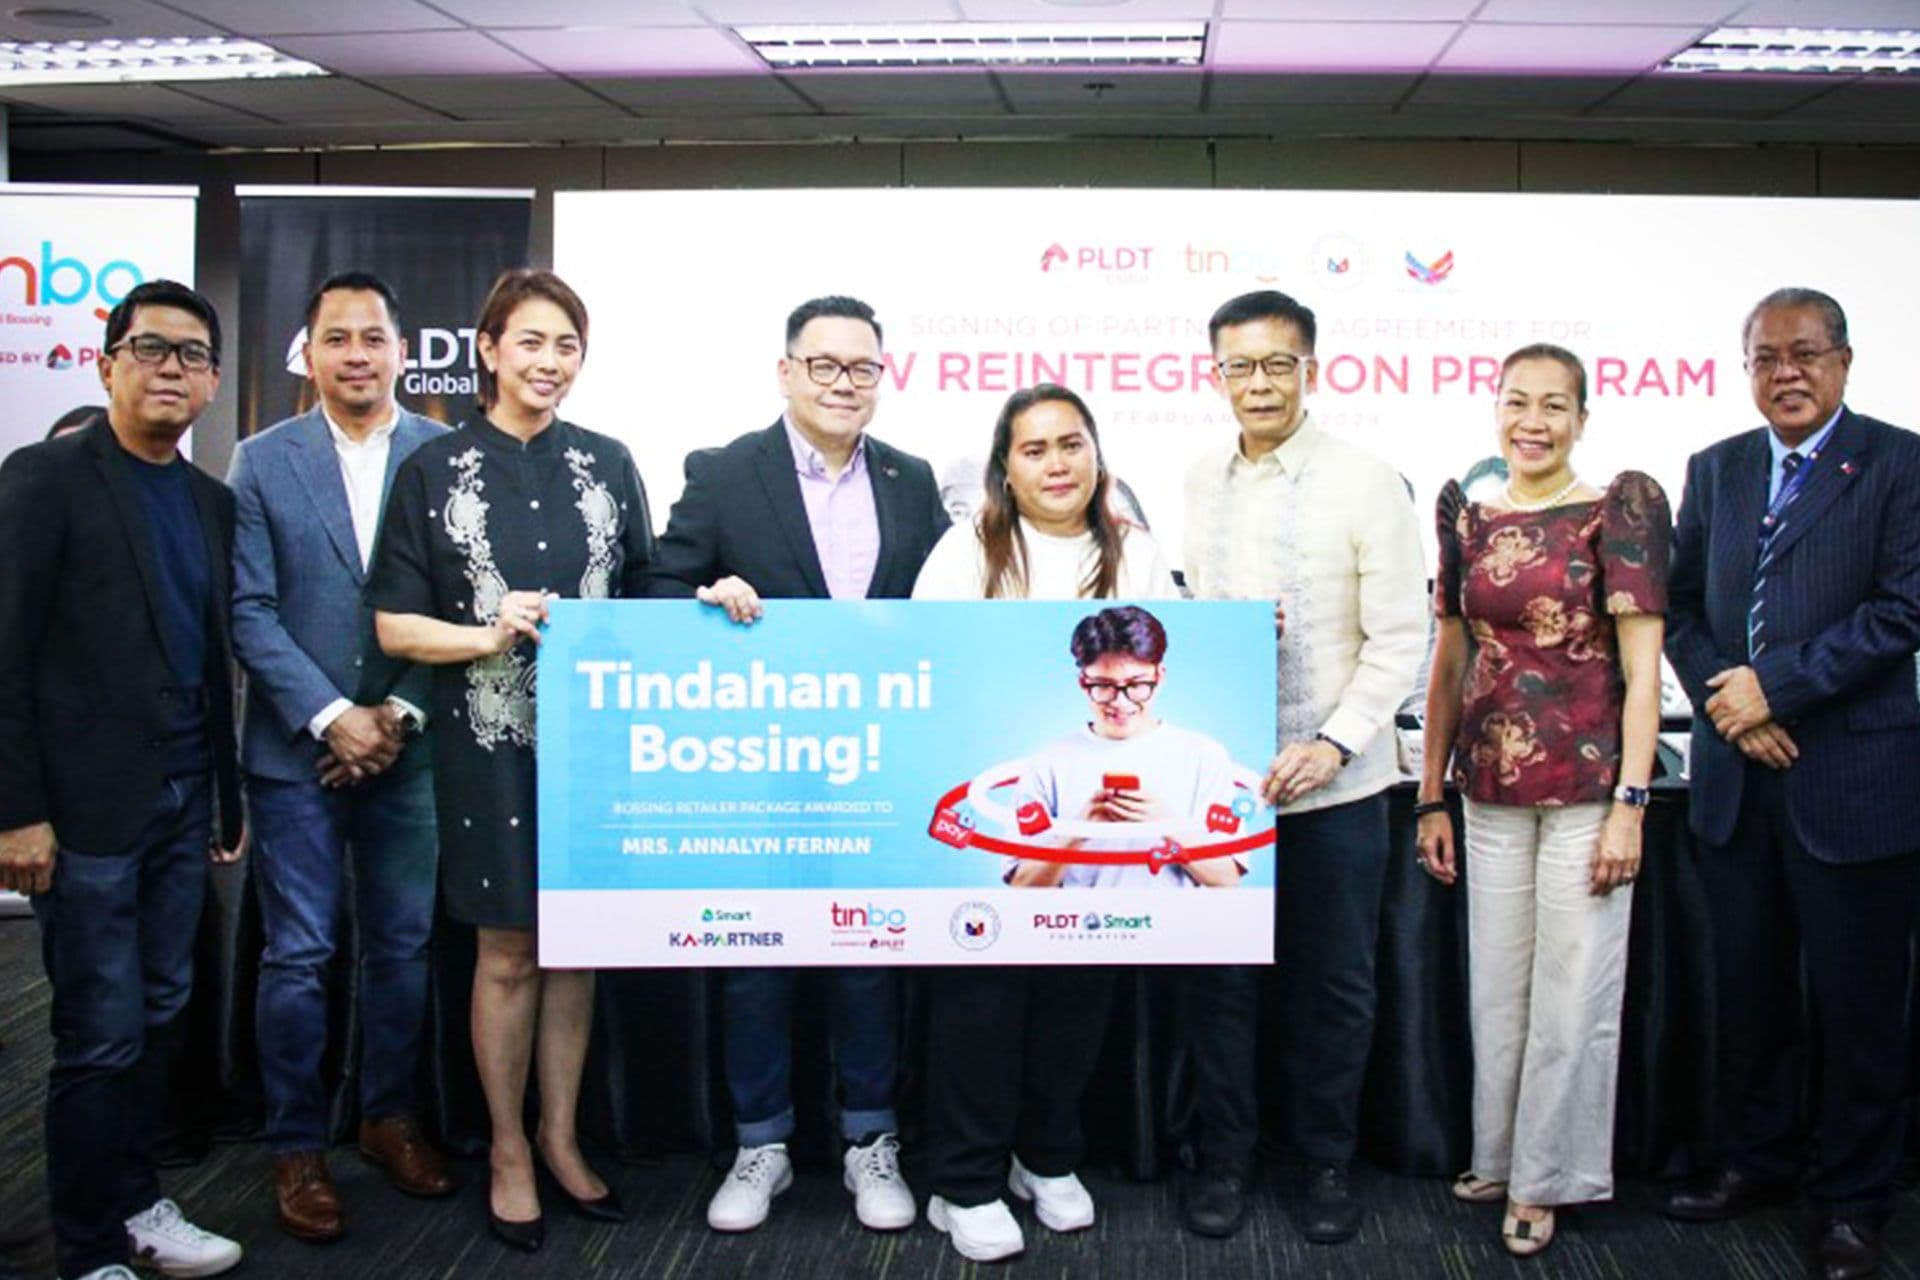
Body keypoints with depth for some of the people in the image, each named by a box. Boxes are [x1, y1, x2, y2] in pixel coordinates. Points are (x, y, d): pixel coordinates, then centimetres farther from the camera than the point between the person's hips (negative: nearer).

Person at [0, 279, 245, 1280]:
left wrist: (229, 797, 14)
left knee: (158, 1019, 13)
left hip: (183, 804, 6)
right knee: (102, 1037, 1)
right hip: (88, 807, -6)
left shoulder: (212, 501, 12)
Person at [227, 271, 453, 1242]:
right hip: (296, 751, -1)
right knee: (298, 955, 4)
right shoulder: (262, 462, 2)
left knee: (404, 945, 10)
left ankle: (388, 1116, 28)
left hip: (409, 749, 1)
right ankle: (297, 1147, 17)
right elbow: (250, 611, -3)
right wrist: (332, 718, -12)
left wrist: (402, 711, -9)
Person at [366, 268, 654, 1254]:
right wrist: (490, 636, -18)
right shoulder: (435, 470, 0)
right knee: (508, 952, 7)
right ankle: (507, 1149, 24)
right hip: (490, 743, -2)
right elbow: (395, 625, -2)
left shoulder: (607, 464, 7)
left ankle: (559, 1136, 27)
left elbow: (644, 599, 12)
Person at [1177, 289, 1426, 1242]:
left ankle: (1327, 1159, 27)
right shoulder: (1195, 487, 6)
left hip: (1332, 780, -2)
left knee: (1333, 983, 10)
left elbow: (1398, 638, -7)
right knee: (1217, 976, 9)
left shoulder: (1366, 484, -5)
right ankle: (1224, 1155, 26)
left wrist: (1336, 743, -16)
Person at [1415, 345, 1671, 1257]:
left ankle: (1545, 1179, 20)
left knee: (1572, 990, 5)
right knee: (1496, 986, 13)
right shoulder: (1469, 519, 7)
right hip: (1492, 787, 4)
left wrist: (1629, 803, -13)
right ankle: (1501, 1155, 31)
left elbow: (1641, 671, -8)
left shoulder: (1618, 511, -6)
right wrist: (1431, 797, 10)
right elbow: (1450, 664, 11)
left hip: (1586, 784, -4)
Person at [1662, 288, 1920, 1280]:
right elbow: (1681, 605, 9)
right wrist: (1727, 701, -7)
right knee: (1748, 991, 14)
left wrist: (1776, 687, -15)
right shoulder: (1716, 469, 11)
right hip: (1736, 778, 4)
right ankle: (1756, 1158, 30)